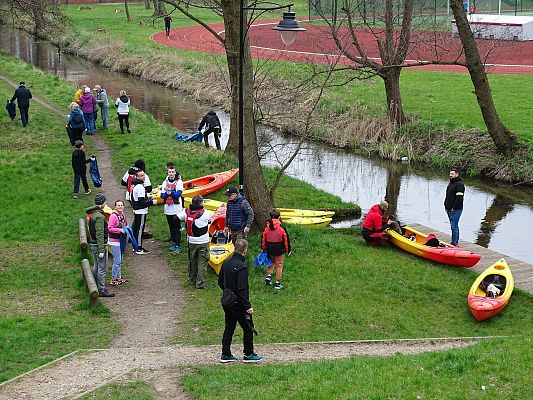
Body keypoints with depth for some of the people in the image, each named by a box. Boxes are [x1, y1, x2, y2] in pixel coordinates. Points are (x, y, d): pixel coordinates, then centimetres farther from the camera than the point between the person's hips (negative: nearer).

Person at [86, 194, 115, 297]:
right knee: (102, 268, -3)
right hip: (100, 245, -10)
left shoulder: (91, 214, 9)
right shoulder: (99, 216, -21)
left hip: (93, 244, 10)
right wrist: (101, 250, -21)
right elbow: (99, 234, -23)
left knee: (97, 267, 19)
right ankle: (102, 291, 0)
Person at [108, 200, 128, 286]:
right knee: (117, 261, -7)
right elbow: (110, 228, -21)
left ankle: (119, 277, 27)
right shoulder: (113, 216, -17)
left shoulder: (122, 215, 9)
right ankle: (114, 280, 1)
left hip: (121, 240, 9)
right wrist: (120, 230, -24)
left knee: (120, 260, 16)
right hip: (114, 241, -9)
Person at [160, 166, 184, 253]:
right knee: (171, 226, 10)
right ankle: (174, 242, 21)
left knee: (177, 226, -7)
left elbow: (178, 194, -14)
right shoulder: (165, 182, 10)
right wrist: (167, 193, -16)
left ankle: (178, 245, -8)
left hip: (177, 208, -5)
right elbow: (162, 196, 4)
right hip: (168, 208, 5)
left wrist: (170, 190, -25)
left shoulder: (179, 182, -3)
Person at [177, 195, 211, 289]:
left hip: (191, 242, 4)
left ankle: (192, 281, 29)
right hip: (203, 242, -4)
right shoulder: (205, 213, -17)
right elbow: (209, 221, 1)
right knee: (202, 262, 4)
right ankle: (200, 284, 3)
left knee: (192, 261, 19)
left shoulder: (186, 212, -6)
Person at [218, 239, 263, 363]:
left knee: (229, 327, 15)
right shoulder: (242, 267, -22)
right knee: (248, 328, 6)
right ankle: (249, 354, 13)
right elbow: (242, 289, -24)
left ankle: (225, 354, 17)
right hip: (238, 304, -8)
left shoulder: (226, 263, 3)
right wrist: (248, 306, -22)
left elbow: (220, 282, 14)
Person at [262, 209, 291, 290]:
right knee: (279, 265, 9)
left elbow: (263, 238, 2)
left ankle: (269, 276, 10)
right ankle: (277, 283, 12)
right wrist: (288, 249, 3)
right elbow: (286, 238, -9)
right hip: (279, 249, -3)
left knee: (272, 262, 27)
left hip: (269, 249, 3)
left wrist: (263, 248, 16)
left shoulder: (267, 226, -6)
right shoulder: (281, 226, -14)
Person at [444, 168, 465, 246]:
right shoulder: (451, 183, 17)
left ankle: (454, 243, -8)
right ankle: (456, 242, 23)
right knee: (454, 226, 16)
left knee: (454, 226, -10)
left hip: (456, 210, -10)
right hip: (449, 209, 10)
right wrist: (446, 206, 16)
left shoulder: (459, 184, -14)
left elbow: (459, 197, -20)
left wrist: (454, 208, -19)